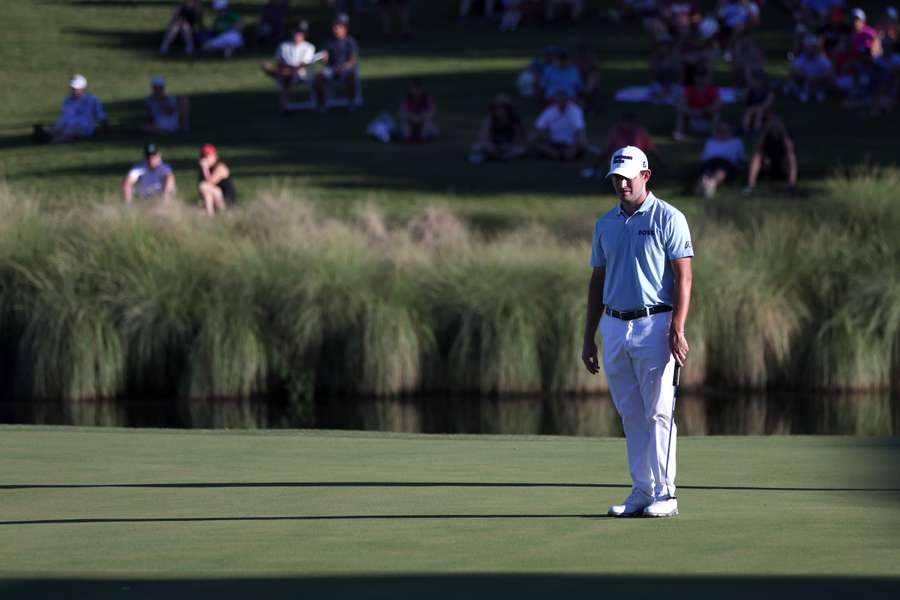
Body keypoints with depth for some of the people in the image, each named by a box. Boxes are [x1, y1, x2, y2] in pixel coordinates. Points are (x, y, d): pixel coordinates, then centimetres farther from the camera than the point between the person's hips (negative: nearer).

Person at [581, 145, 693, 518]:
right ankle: (641, 491, 11)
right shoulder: (605, 224, 14)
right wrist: (589, 337, 14)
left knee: (658, 412, -6)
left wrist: (677, 330, -17)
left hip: (654, 325, -6)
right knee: (631, 414, 7)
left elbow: (683, 277, -8)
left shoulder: (668, 219, -3)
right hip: (614, 326, 6)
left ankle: (664, 494, -4)